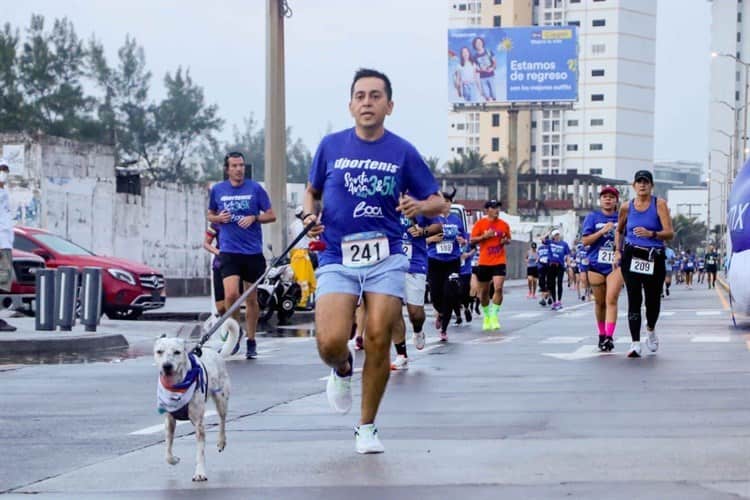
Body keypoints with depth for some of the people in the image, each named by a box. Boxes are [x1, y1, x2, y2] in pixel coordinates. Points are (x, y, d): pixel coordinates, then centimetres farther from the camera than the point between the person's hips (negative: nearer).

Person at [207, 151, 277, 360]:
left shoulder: (255, 188, 1)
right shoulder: (217, 190, 5)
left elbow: (271, 215, 5)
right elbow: (210, 216, 19)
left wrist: (254, 218, -13)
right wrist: (218, 218, -3)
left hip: (253, 251, 0)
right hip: (229, 251, 0)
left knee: (251, 298, 8)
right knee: (231, 294, -18)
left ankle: (251, 341, 22)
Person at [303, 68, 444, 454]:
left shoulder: (402, 152, 3)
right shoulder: (331, 146, 6)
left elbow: (439, 202, 8)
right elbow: (311, 191, 21)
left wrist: (420, 206, -15)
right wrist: (310, 215, -1)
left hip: (386, 258, 0)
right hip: (337, 259, 0)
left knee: (378, 340, -8)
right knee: (331, 342, -17)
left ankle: (367, 427, 12)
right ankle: (342, 370, 22)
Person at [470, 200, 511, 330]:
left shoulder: (504, 224, 5)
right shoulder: (480, 223, -1)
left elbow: (508, 238, 19)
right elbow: (472, 240, -2)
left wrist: (506, 240, -4)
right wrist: (484, 236, -17)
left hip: (499, 262, 0)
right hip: (484, 262, 0)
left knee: (498, 288, -17)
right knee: (484, 291, 10)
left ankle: (494, 316, -9)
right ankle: (486, 316, 29)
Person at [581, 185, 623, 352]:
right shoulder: (593, 217, 5)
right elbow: (585, 240, -3)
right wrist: (603, 231, -14)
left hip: (615, 264, -1)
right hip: (596, 264, 1)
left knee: (611, 300, -14)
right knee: (600, 302, 10)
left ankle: (609, 337, -19)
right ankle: (602, 334, 26)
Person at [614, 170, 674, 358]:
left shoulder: (659, 204, -1)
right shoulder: (627, 207, 7)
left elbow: (669, 233, -10)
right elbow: (619, 231, 24)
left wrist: (651, 234, -26)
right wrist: (618, 251, 11)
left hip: (655, 258, 0)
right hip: (632, 256, 1)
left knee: (653, 299, 8)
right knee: (634, 299, -9)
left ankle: (651, 331, 40)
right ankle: (635, 344, -12)